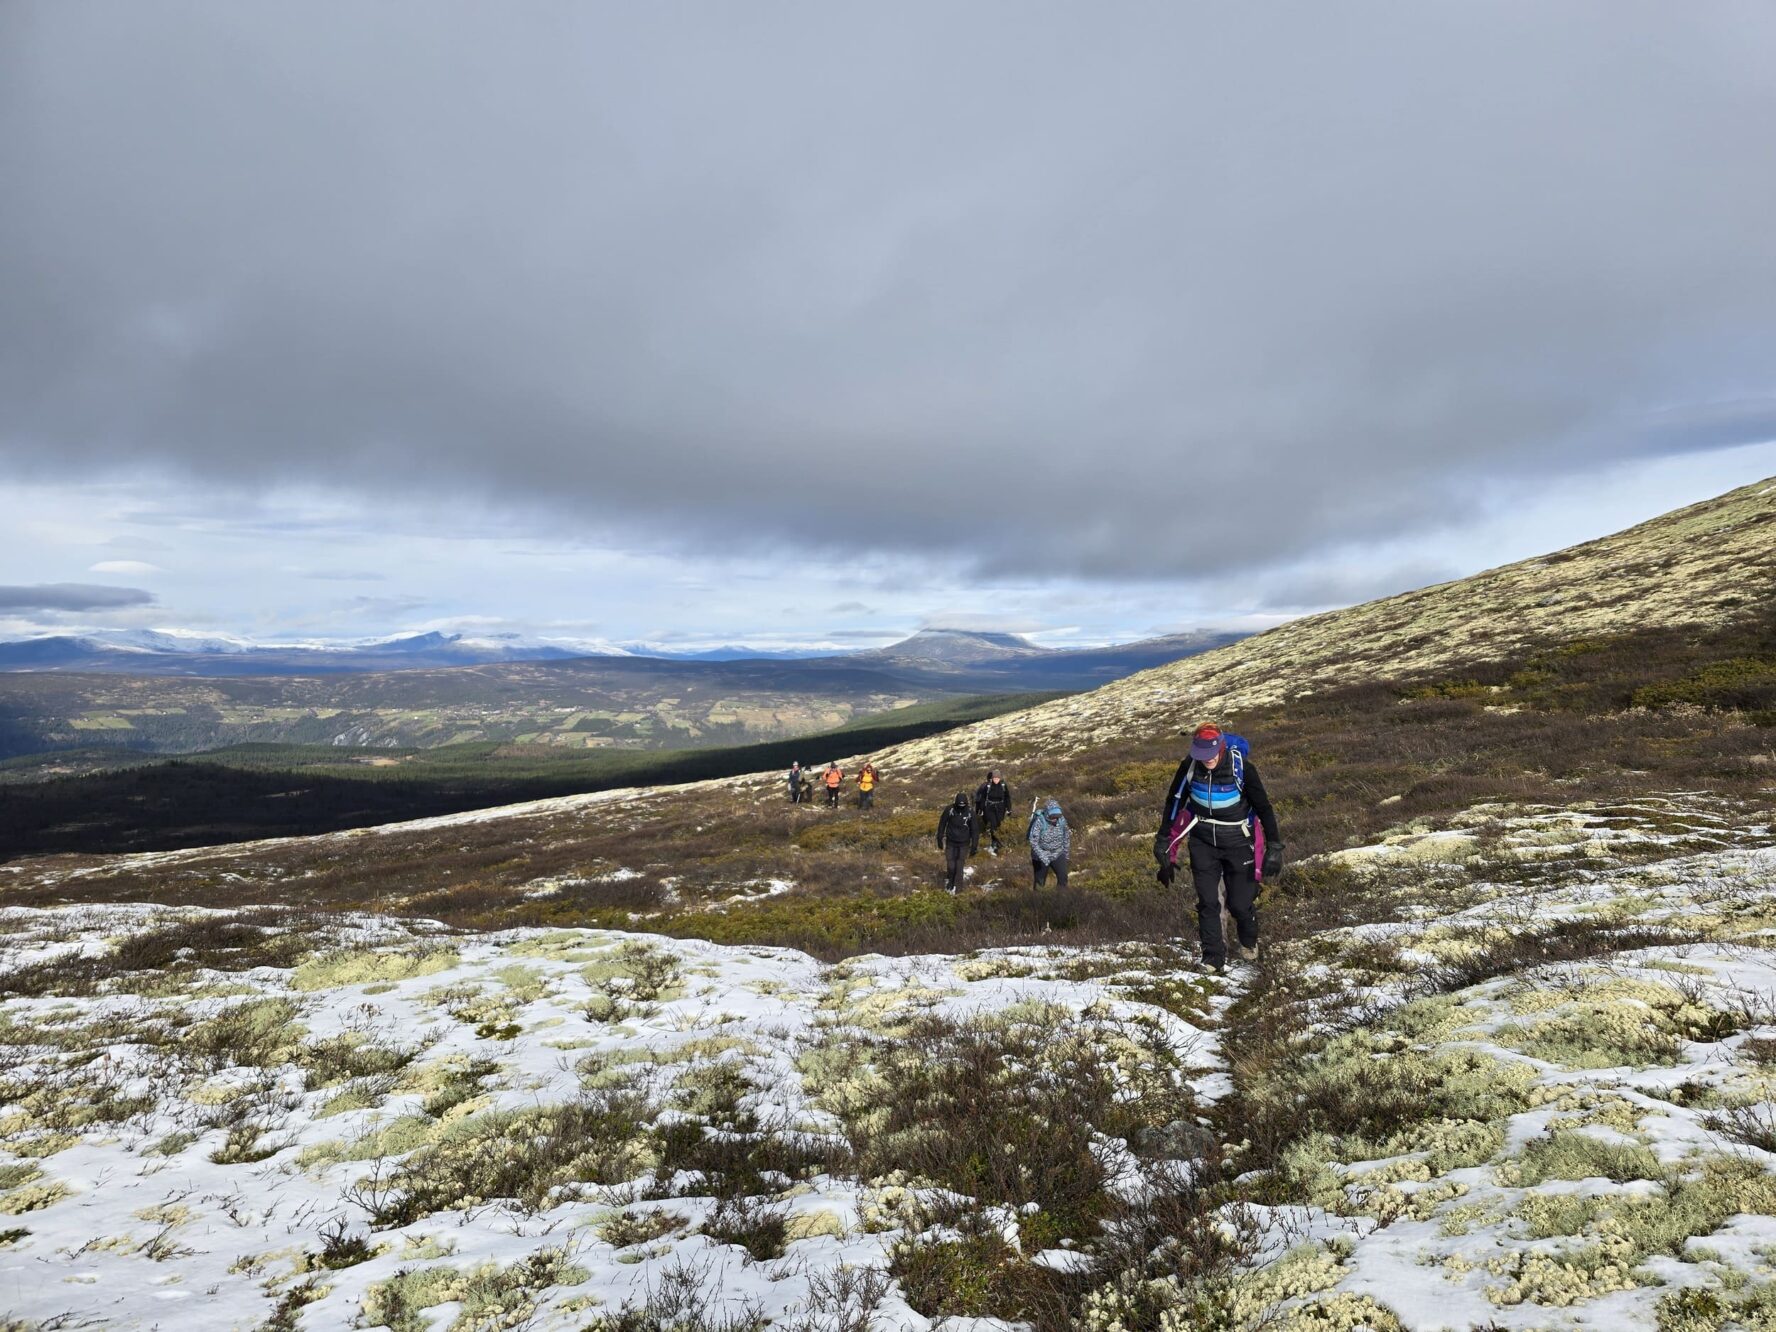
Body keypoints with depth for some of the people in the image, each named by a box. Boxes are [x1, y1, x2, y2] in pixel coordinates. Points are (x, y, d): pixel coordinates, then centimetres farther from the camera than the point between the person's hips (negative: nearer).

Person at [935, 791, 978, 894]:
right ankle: (948, 881, 29)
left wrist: (974, 846, -4)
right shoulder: (949, 810, -17)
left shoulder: (970, 813, -17)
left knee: (959, 866, 2)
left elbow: (975, 830, -6)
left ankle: (954, 887, 19)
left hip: (964, 844, 0)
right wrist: (940, 840, 2)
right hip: (951, 843, 0)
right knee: (950, 866, -1)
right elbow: (942, 824, -3)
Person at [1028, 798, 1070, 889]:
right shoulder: (1039, 821, -22)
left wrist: (1066, 853, 13)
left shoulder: (1062, 819, -8)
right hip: (1041, 854, -3)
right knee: (1039, 881, 6)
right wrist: (1042, 856, -30)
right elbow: (1033, 841, -23)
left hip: (1058, 854, 3)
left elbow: (1066, 837, 8)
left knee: (1063, 877, -8)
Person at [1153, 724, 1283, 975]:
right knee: (1207, 901, -2)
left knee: (1240, 902, 3)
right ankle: (1213, 956, 11)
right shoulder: (1189, 766, -12)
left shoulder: (1242, 767, -20)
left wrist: (1274, 847, -12)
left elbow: (1264, 807, -11)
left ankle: (1249, 941, 35)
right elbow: (1174, 801, 2)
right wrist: (1163, 839, 6)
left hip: (1237, 841, -2)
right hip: (1202, 840, 2)